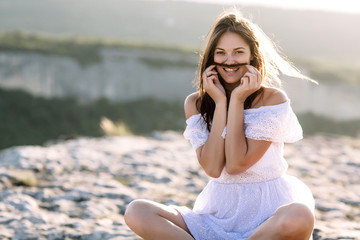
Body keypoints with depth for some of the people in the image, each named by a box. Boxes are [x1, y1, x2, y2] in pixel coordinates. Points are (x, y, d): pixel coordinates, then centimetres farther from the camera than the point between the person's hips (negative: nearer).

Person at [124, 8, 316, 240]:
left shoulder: (274, 99, -7)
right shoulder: (196, 103, 3)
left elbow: (237, 164, -16)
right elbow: (213, 168, -11)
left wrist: (237, 101, -14)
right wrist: (220, 103, -12)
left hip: (267, 213, -3)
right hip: (219, 211, 3)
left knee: (299, 217, -39)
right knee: (137, 213, -18)